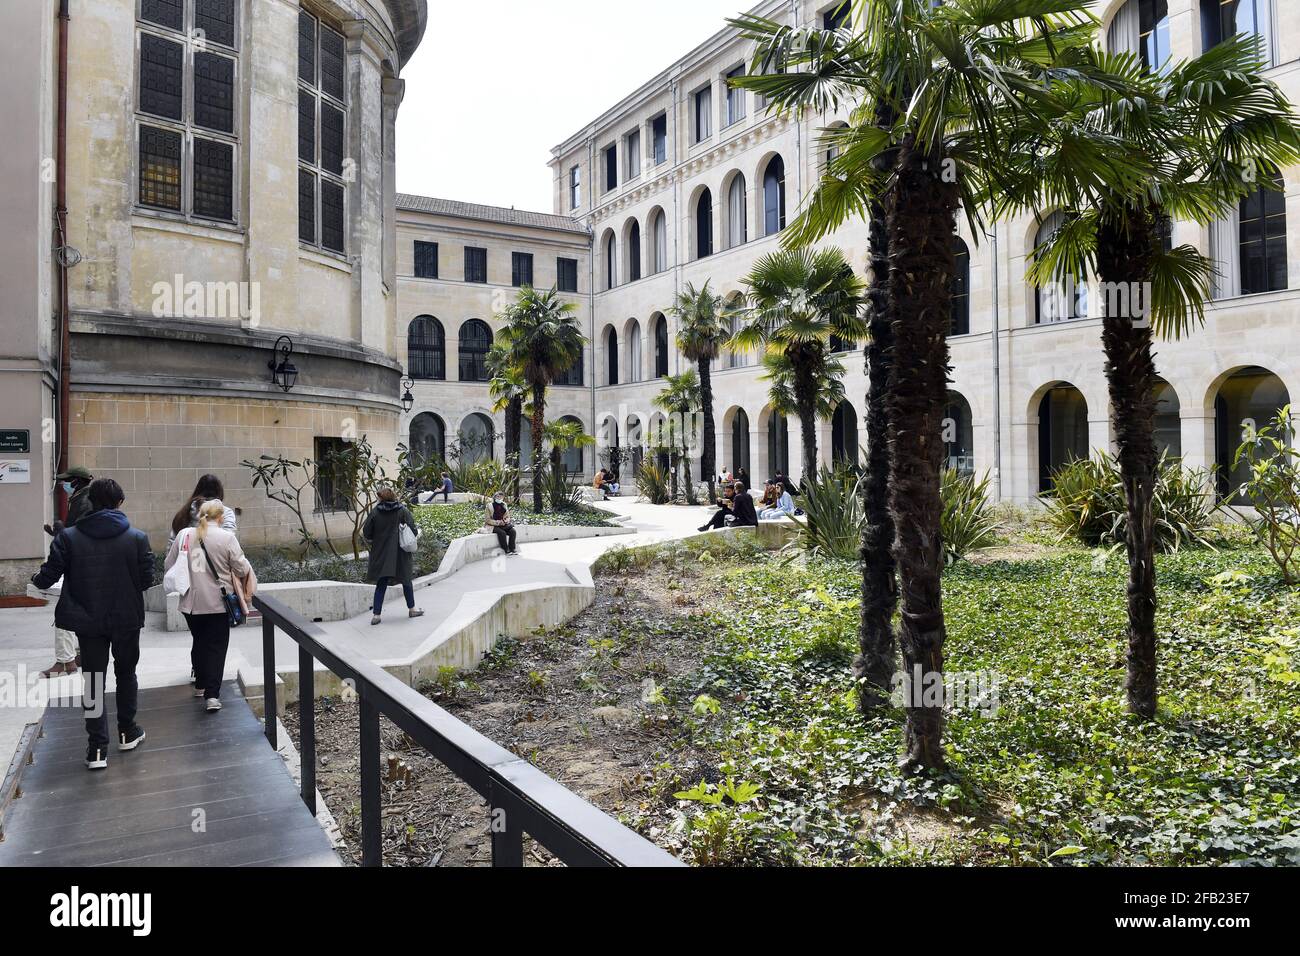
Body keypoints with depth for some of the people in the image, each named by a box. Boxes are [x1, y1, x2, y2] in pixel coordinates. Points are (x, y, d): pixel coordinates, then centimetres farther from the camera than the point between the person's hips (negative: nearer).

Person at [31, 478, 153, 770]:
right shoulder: (137, 538, -10)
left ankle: (97, 749, 6)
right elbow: (146, 580, -6)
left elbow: (47, 577, -7)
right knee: (126, 674, 19)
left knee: (94, 680, 6)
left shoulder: (69, 537, -9)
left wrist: (35, 579, 17)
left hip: (88, 621, 0)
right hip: (127, 620, 0)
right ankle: (127, 733, 31)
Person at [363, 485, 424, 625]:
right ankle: (412, 609, 27)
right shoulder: (403, 511, -8)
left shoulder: (375, 512, -8)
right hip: (400, 555, 0)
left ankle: (376, 614, 3)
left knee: (381, 584, 7)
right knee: (406, 580, 16)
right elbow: (413, 531, -10)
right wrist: (418, 532, 12)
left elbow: (366, 534, -6)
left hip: (381, 555, 0)